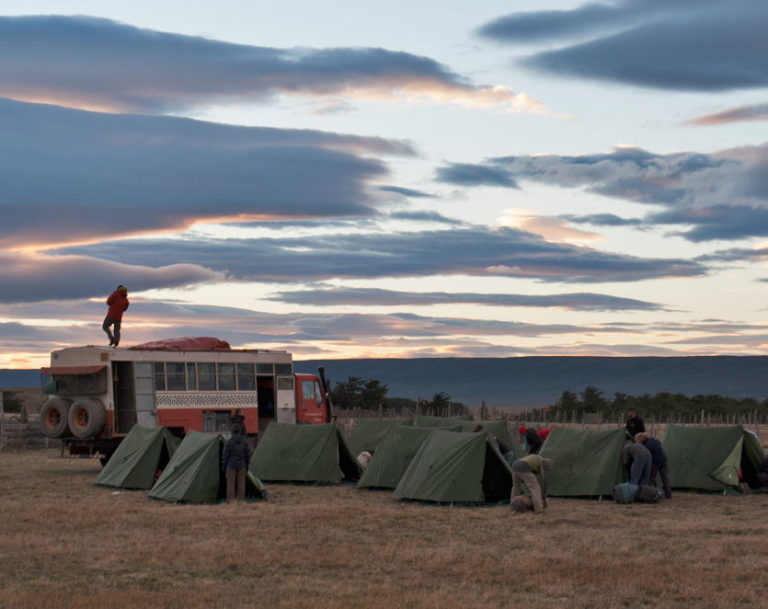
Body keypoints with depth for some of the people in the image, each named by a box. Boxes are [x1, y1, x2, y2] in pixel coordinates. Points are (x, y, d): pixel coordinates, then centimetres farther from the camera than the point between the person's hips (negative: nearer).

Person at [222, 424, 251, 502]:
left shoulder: (229, 441, -11)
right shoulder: (244, 441, -1)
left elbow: (225, 455, -7)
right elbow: (248, 454, 5)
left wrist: (224, 466, 3)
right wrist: (247, 465, 16)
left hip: (231, 466, -3)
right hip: (242, 466, 3)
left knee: (231, 483, 1)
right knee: (241, 483, 6)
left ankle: (230, 500, 0)